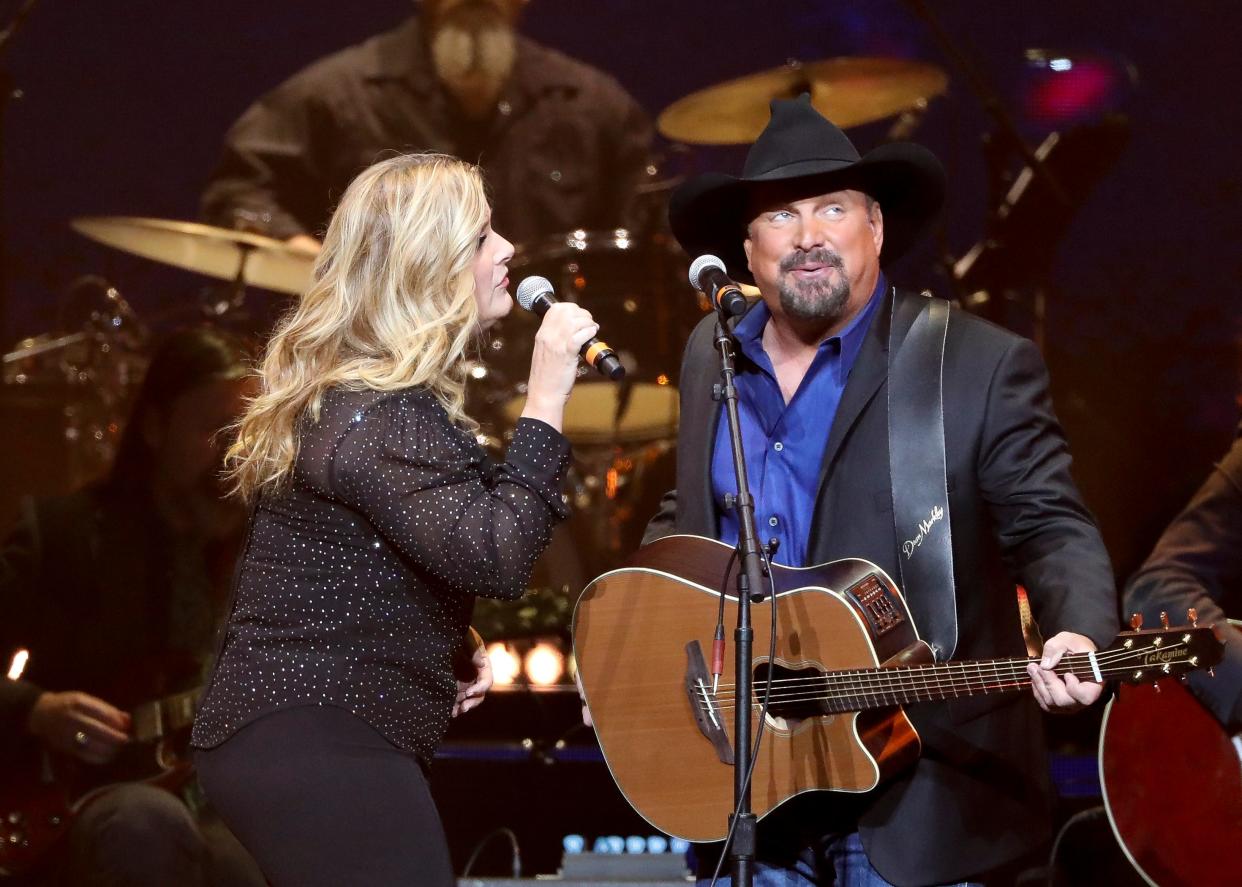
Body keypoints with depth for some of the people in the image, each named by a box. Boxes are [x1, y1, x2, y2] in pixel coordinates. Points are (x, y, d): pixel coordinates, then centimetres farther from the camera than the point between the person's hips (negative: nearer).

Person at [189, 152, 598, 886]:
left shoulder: (345, 396, 16)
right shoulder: (381, 417, -17)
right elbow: (497, 560, -28)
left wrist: (454, 646, 12)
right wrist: (546, 400, -23)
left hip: (297, 735, 11)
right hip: (325, 749, -11)